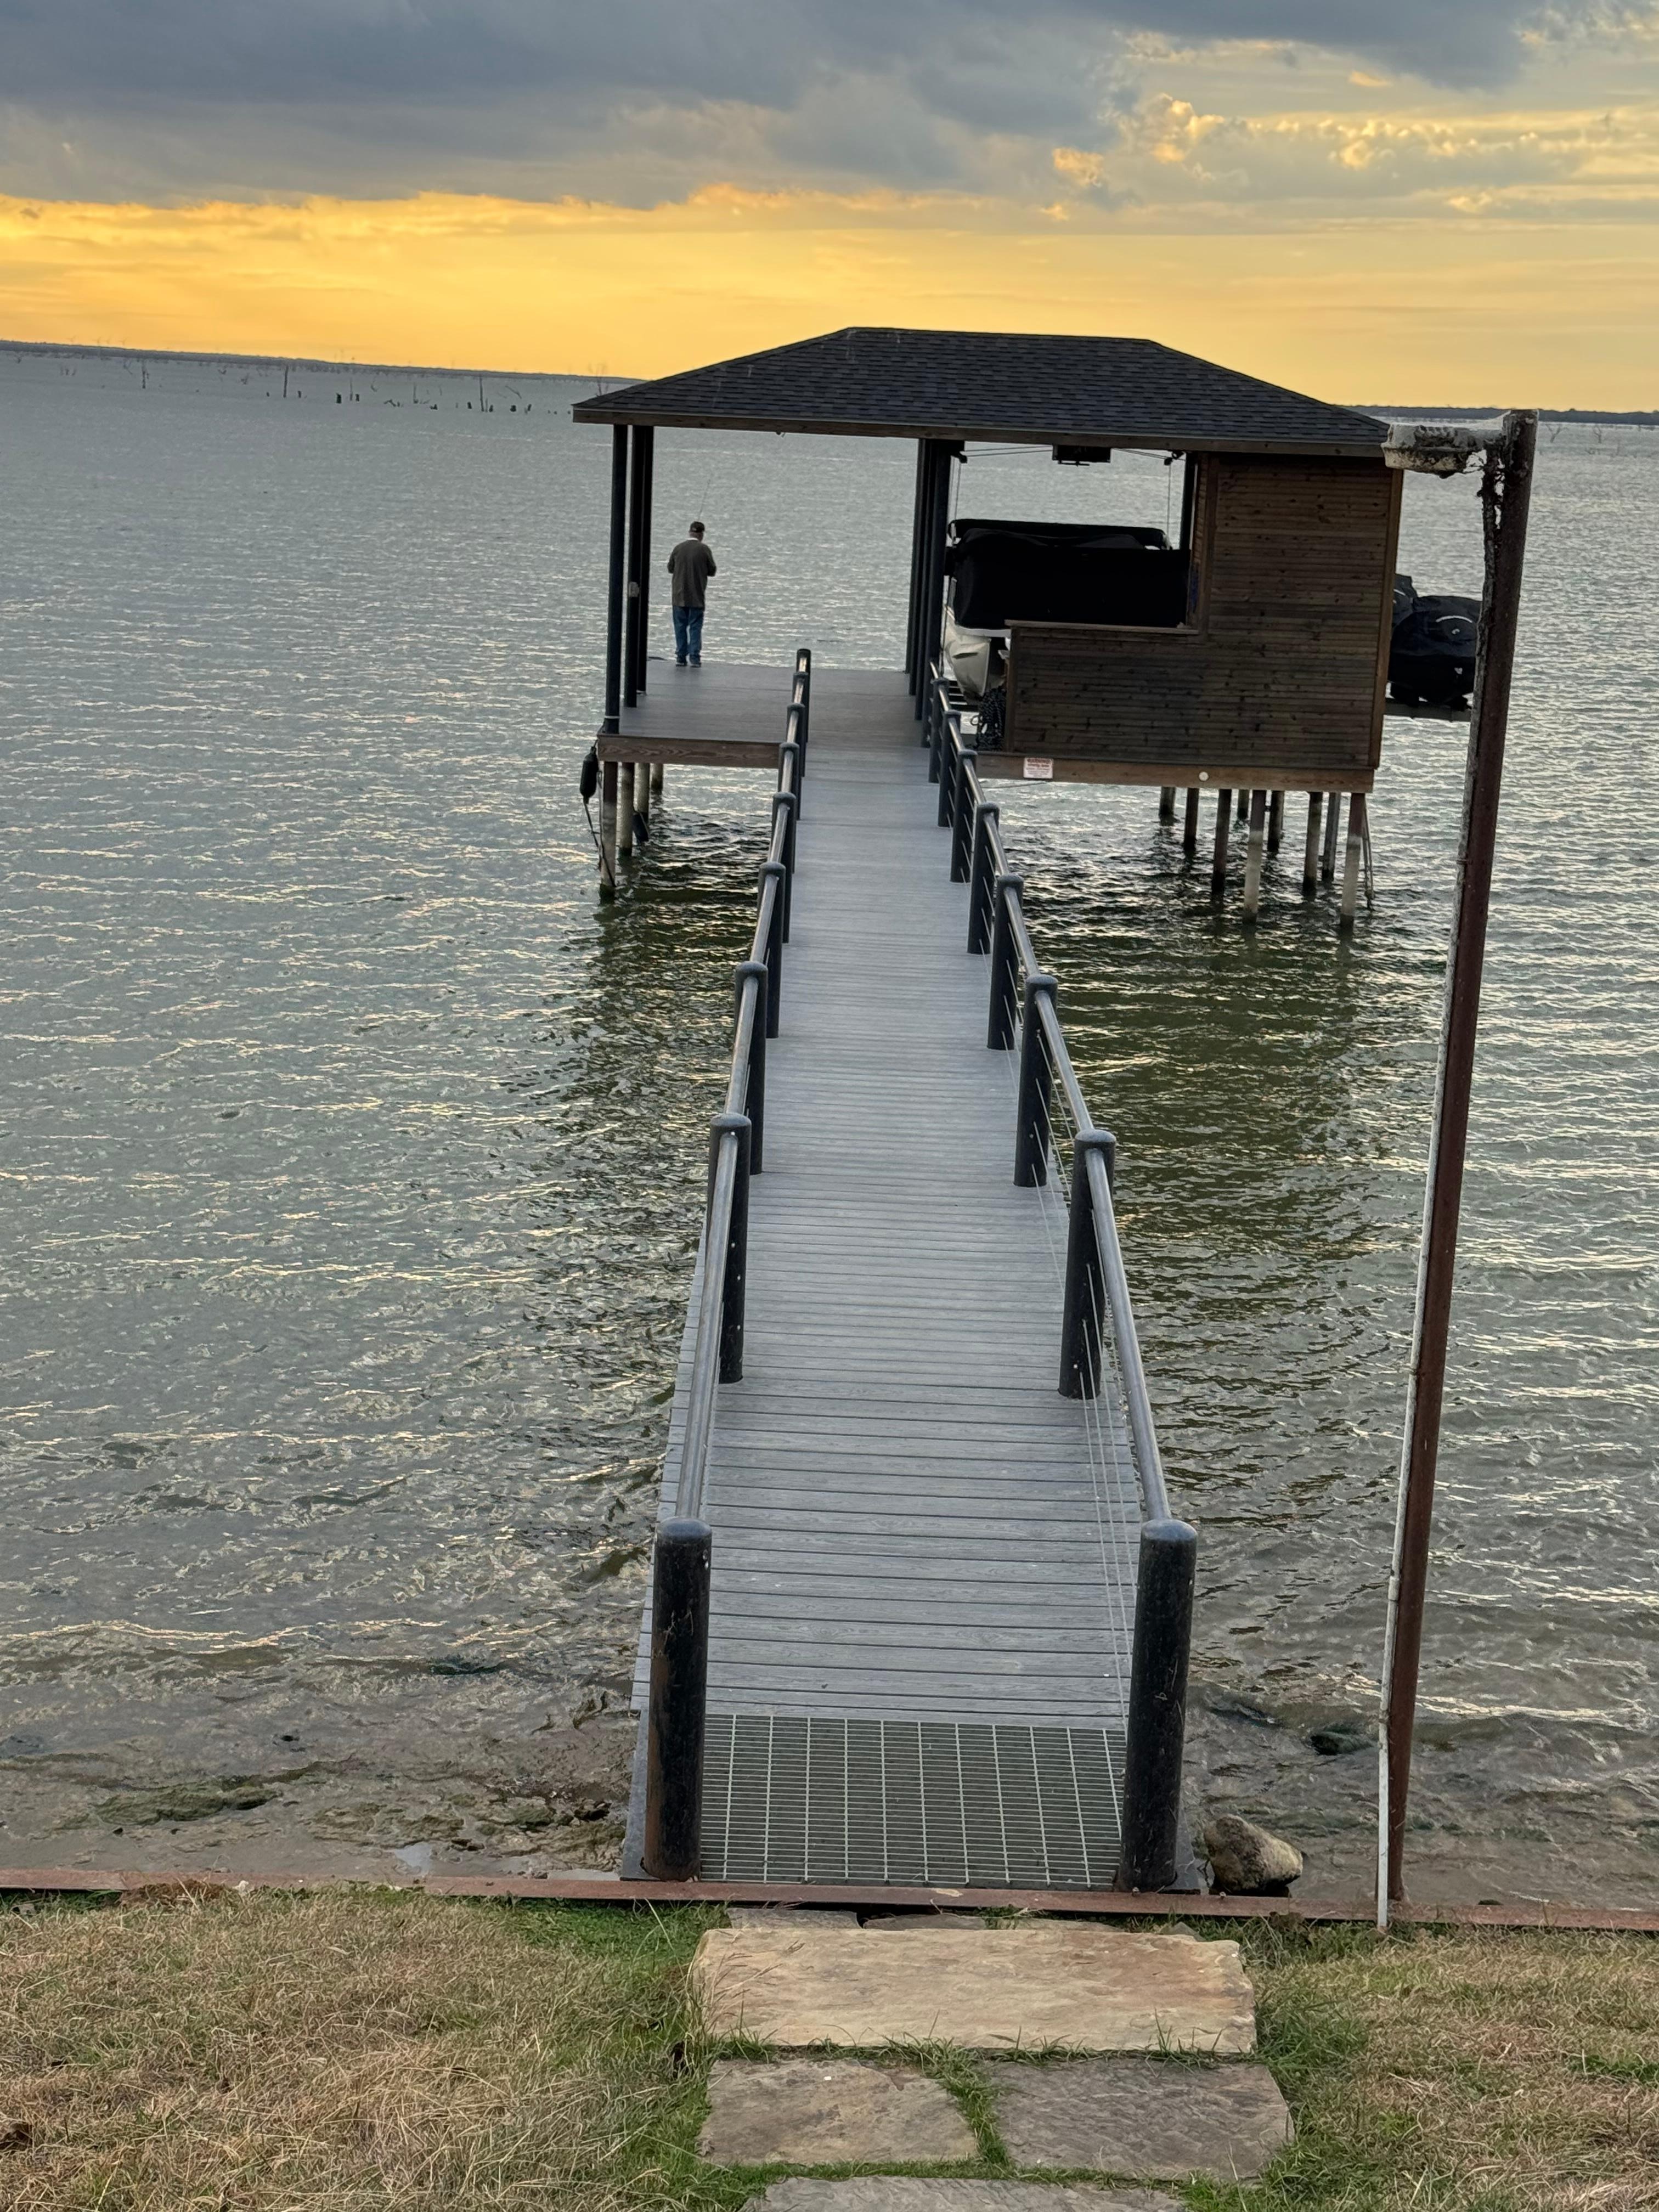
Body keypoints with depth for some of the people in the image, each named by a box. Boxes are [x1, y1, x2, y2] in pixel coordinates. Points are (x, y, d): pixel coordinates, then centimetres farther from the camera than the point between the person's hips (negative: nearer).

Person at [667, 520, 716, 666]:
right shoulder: (704, 550, -8)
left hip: (680, 595, 2)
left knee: (680, 626, 9)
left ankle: (681, 657, 8)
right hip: (697, 596, -2)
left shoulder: (679, 548, -2)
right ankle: (695, 658, -2)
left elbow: (670, 568, 8)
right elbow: (712, 571, -2)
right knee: (695, 626, 3)